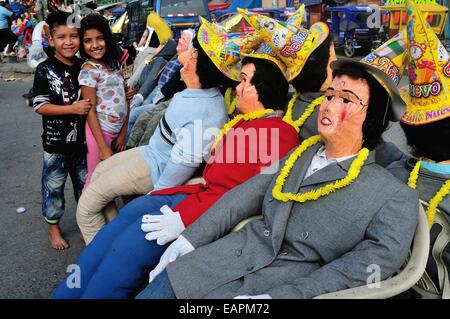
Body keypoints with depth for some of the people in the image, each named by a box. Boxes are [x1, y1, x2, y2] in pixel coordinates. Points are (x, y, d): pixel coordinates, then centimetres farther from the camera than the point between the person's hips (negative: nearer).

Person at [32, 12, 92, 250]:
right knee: (53, 185, 9)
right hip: (56, 141, -3)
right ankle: (53, 227, 29)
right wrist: (72, 108, -22)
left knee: (86, 183, 15)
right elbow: (40, 106, -13)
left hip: (82, 139, 3)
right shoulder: (45, 70, -8)